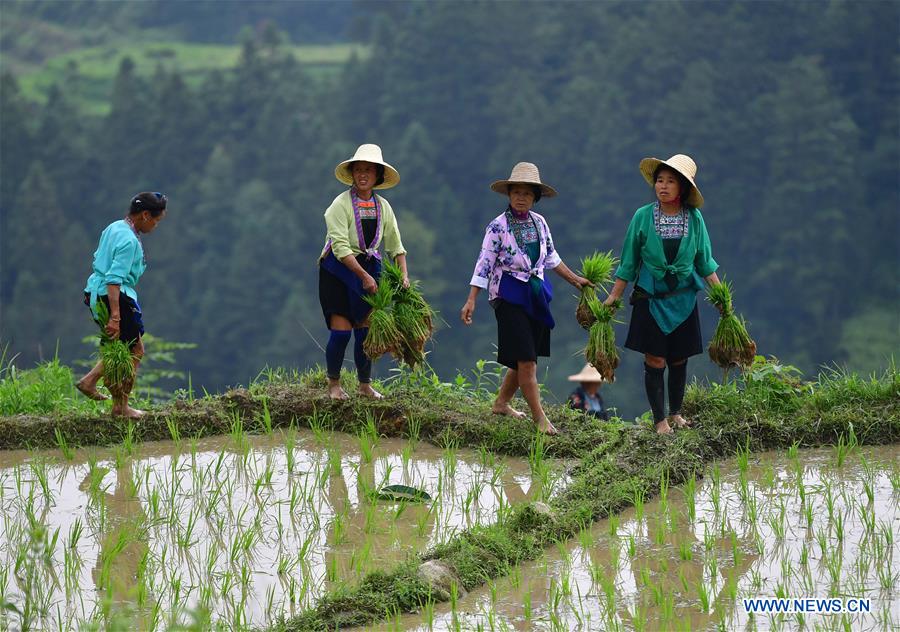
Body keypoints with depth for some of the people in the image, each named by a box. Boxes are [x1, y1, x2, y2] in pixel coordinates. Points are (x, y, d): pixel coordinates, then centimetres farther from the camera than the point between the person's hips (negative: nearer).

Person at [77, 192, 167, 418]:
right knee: (134, 351, 4)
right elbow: (115, 279, -26)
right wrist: (115, 317, -29)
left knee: (128, 347, 21)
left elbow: (98, 260, 21)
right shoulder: (129, 240, -20)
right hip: (117, 297, -10)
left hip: (96, 294, 10)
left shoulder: (113, 228, 9)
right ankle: (120, 406, 10)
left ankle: (89, 381, 16)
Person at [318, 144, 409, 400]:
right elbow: (340, 247, -20)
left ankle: (365, 385, 19)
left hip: (369, 266, 5)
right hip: (338, 270, -5)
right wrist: (364, 276, -24)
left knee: (365, 329, 5)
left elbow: (395, 246, 6)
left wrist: (404, 276, -7)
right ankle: (334, 384, 9)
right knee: (341, 331, -7)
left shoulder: (382, 206, 3)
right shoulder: (342, 204, -14)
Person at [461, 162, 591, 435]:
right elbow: (484, 263, -12)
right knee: (526, 359, -10)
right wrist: (471, 300, -17)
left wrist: (574, 279, 24)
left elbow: (551, 257, 20)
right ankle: (539, 418, -9)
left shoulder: (539, 222, 6)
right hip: (509, 295, -6)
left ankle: (502, 403, 28)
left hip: (536, 294, 6)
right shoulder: (498, 226, -11)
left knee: (524, 358, 10)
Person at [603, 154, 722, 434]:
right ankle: (660, 419, 4)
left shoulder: (694, 218, -1)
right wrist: (613, 296, -1)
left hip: (683, 299, 2)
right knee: (655, 360, -4)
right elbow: (629, 263, 1)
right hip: (650, 300, -2)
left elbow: (705, 262, 7)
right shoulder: (643, 217, -5)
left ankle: (675, 413, 25)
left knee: (679, 359, 8)